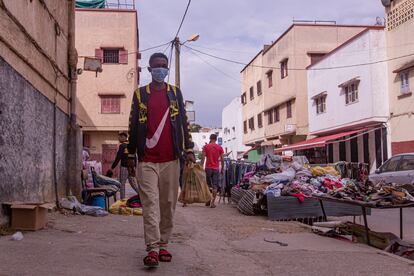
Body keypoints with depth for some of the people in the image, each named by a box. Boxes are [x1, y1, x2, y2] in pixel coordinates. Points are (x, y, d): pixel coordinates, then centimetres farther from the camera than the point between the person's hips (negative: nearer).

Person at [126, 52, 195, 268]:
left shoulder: (175, 93, 12)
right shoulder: (140, 94, 8)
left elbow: (183, 122, 11)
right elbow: (133, 126, 9)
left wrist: (188, 149, 3)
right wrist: (130, 155, 8)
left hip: (171, 159, 2)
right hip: (147, 160, -1)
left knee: (168, 204, 5)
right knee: (150, 204, -9)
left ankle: (163, 246, 15)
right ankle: (152, 249, -10)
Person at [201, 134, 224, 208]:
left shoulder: (206, 146, 1)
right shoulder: (219, 147, 2)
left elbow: (203, 158, -5)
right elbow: (222, 159, 1)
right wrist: (222, 169, 9)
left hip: (208, 168, 1)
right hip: (216, 168, 0)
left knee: (208, 185, 15)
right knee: (215, 186, 2)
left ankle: (208, 200, 18)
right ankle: (213, 203, -3)